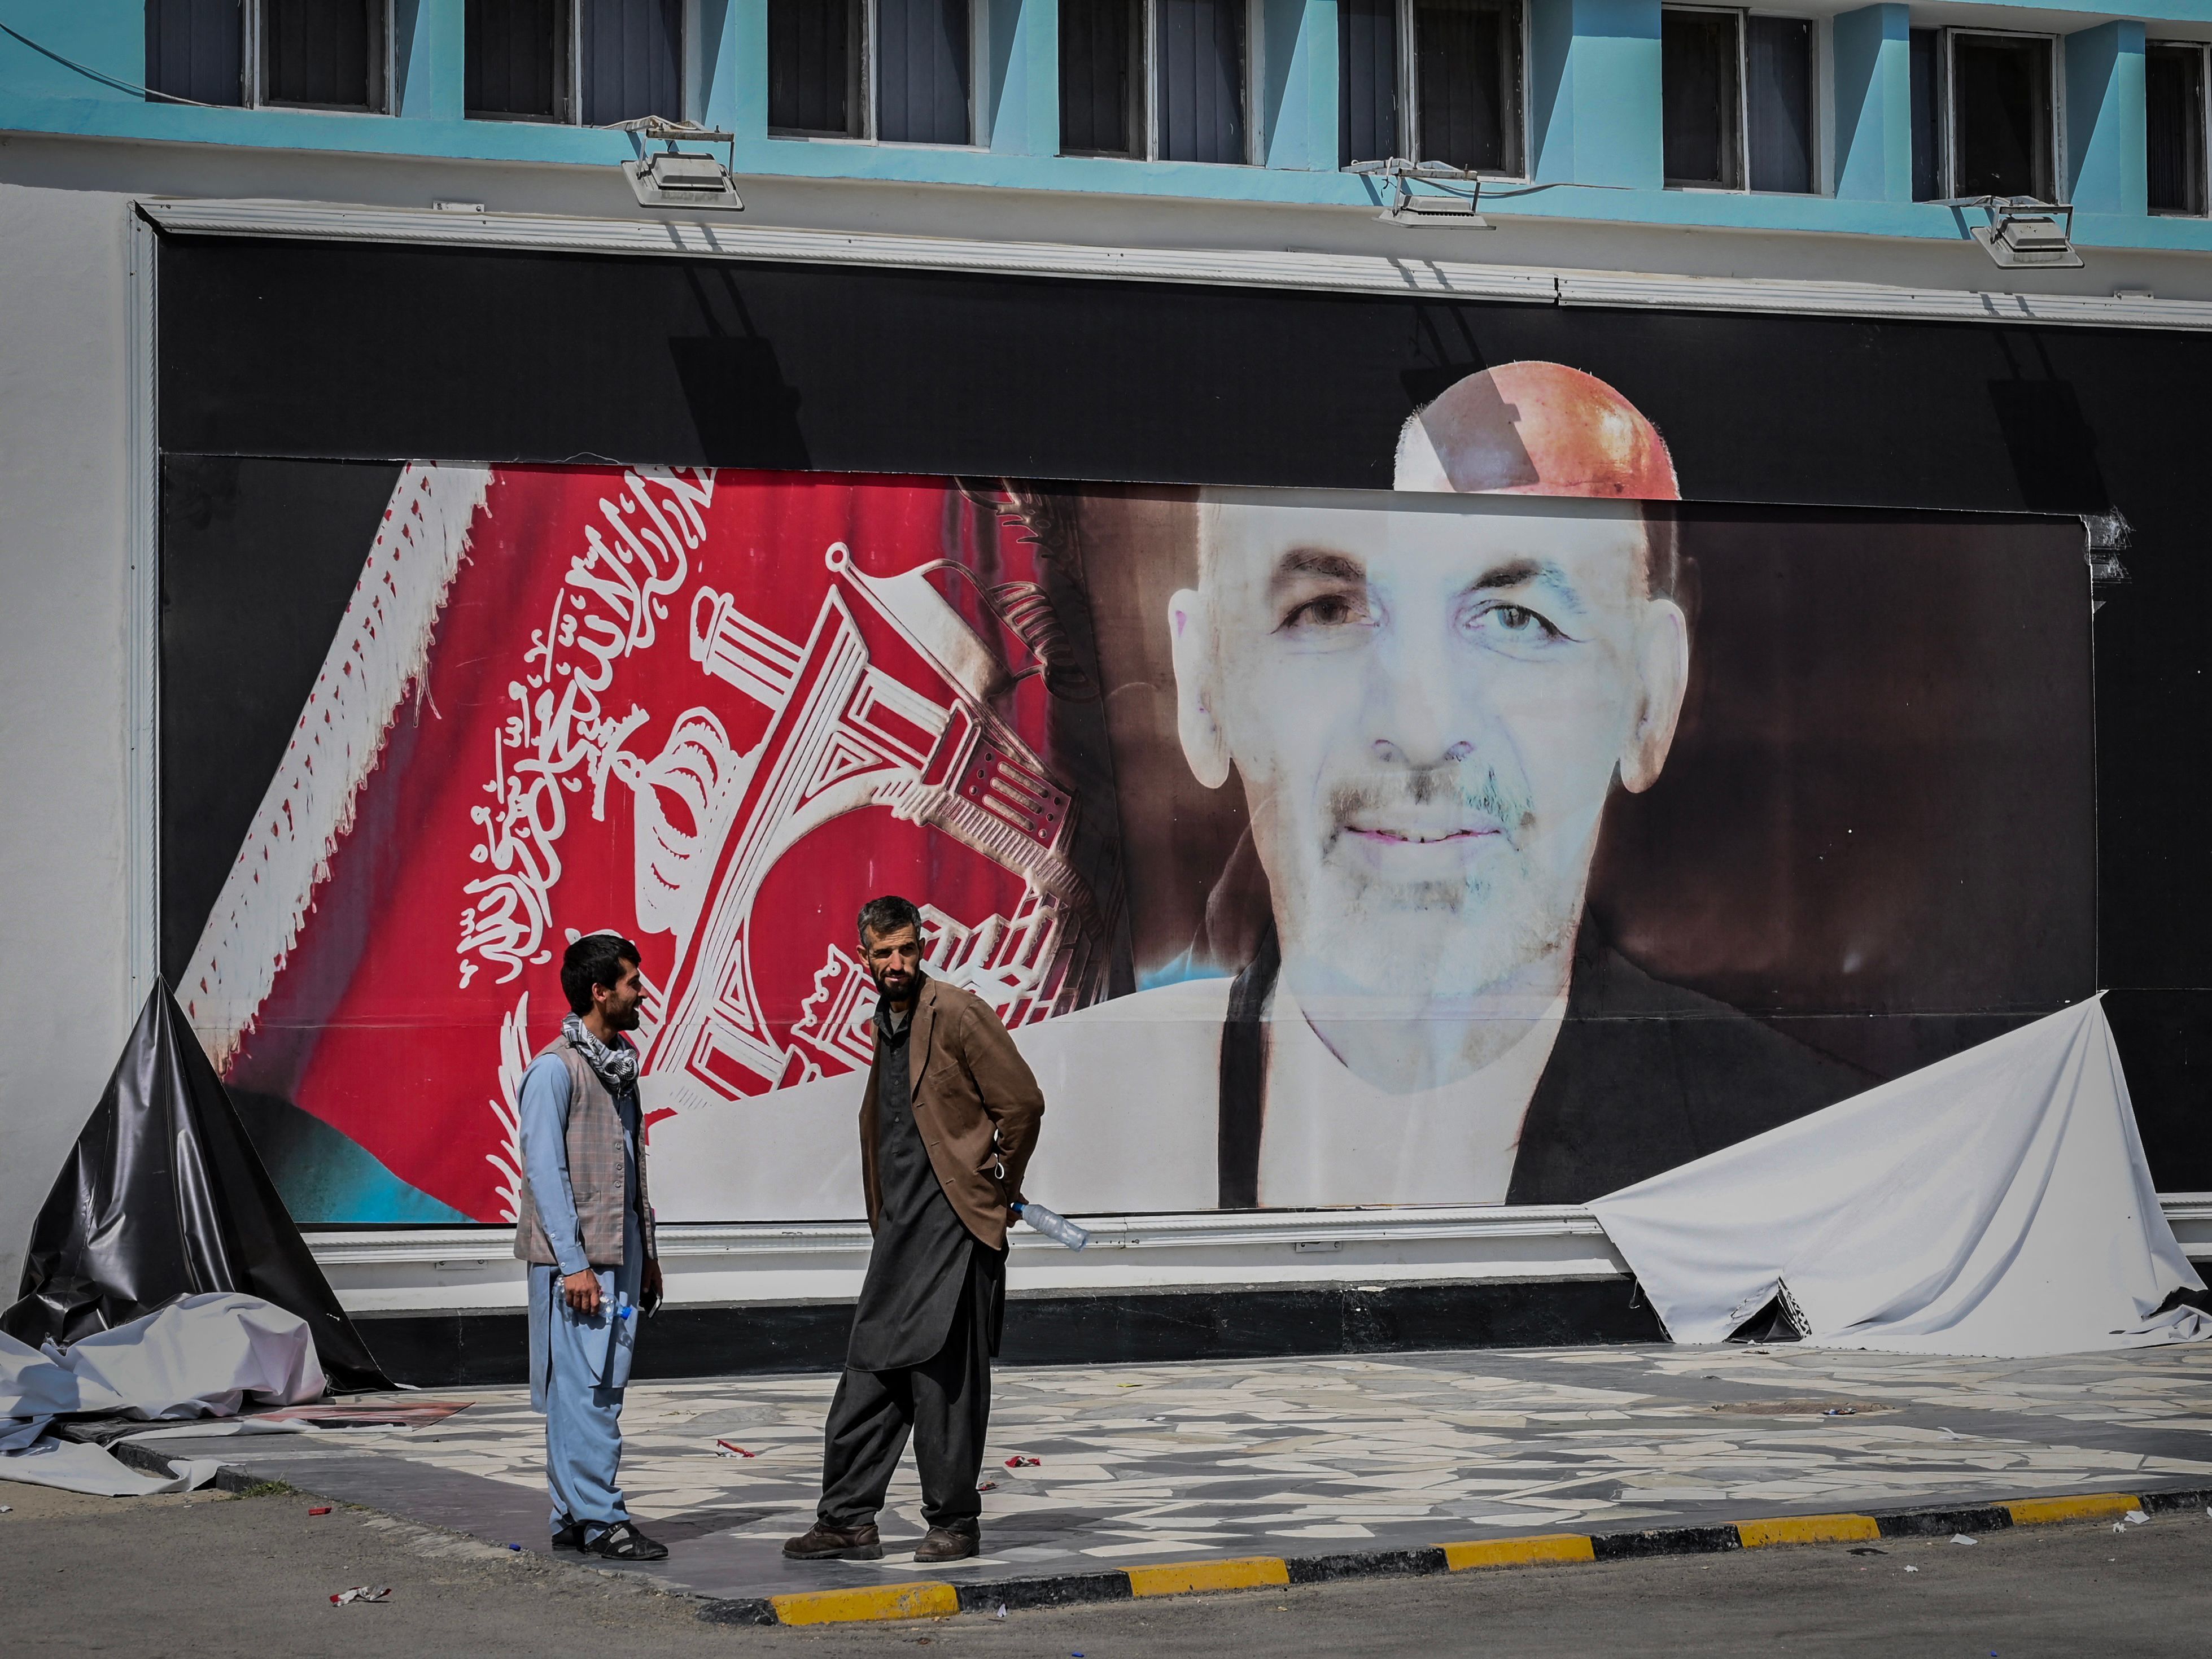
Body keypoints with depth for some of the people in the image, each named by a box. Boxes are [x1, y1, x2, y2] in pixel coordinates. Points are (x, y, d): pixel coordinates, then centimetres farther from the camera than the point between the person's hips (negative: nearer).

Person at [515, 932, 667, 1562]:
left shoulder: (618, 1064, 16)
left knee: (606, 1386, 8)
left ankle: (573, 1518, 12)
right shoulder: (554, 1068, -10)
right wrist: (573, 1264, -18)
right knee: (582, 1388, -8)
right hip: (574, 1256, -9)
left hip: (619, 1253, 9)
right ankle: (597, 1519, -8)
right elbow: (545, 1170, -14)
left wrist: (646, 1253, 19)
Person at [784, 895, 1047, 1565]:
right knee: (869, 1371, 5)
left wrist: (994, 1190, -4)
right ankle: (847, 1521, 8)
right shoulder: (884, 1021, 15)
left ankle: (954, 1523, 5)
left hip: (954, 1226, -8)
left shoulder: (957, 1014, -11)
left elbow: (1023, 1103, -11)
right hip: (900, 1228, 8)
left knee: (942, 1377, -4)